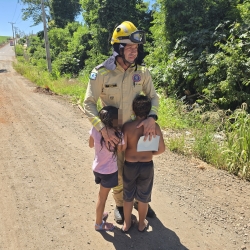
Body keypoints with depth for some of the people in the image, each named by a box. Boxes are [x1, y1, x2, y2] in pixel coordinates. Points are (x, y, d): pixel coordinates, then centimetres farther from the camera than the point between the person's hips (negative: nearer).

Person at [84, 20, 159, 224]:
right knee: (118, 171, 15)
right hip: (113, 133, -2)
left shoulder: (142, 71, -8)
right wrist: (103, 129, -27)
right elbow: (89, 104, -14)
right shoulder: (101, 73, -18)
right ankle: (120, 205, 41)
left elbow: (153, 96, 1)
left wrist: (152, 117, -20)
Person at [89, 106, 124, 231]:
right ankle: (99, 224, 35)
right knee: (102, 197, 15)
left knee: (101, 195, 28)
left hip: (96, 168, 5)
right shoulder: (118, 135, -26)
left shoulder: (95, 129, -14)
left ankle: (100, 214, 50)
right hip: (109, 171, -4)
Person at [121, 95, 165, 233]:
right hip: (147, 166, 1)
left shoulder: (127, 126, -17)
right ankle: (142, 224, 38)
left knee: (127, 196, 20)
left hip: (129, 165, -1)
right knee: (143, 197, 20)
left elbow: (122, 147, -19)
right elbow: (161, 149, -10)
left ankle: (126, 224, 36)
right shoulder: (154, 126, -13)